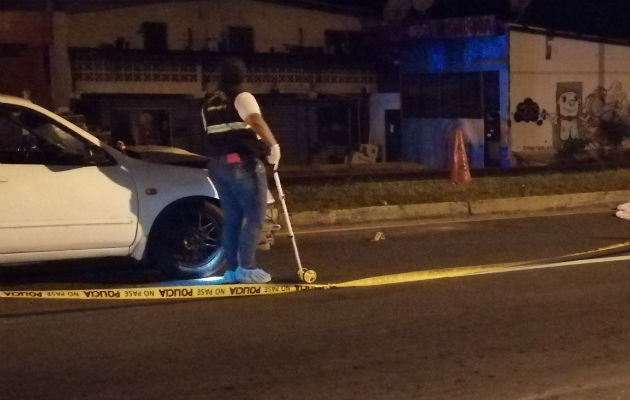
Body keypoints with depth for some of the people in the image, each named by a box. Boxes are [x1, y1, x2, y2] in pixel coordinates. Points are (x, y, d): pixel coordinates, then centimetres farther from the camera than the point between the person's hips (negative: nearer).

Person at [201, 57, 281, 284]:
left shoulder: (208, 104, 16)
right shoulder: (241, 97, -7)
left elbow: (210, 134, 17)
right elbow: (257, 122, -24)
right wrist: (273, 145, -20)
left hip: (217, 164, 7)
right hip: (243, 162, -7)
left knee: (231, 218, 11)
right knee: (254, 215, -2)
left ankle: (232, 269, 10)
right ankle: (247, 268, -7)